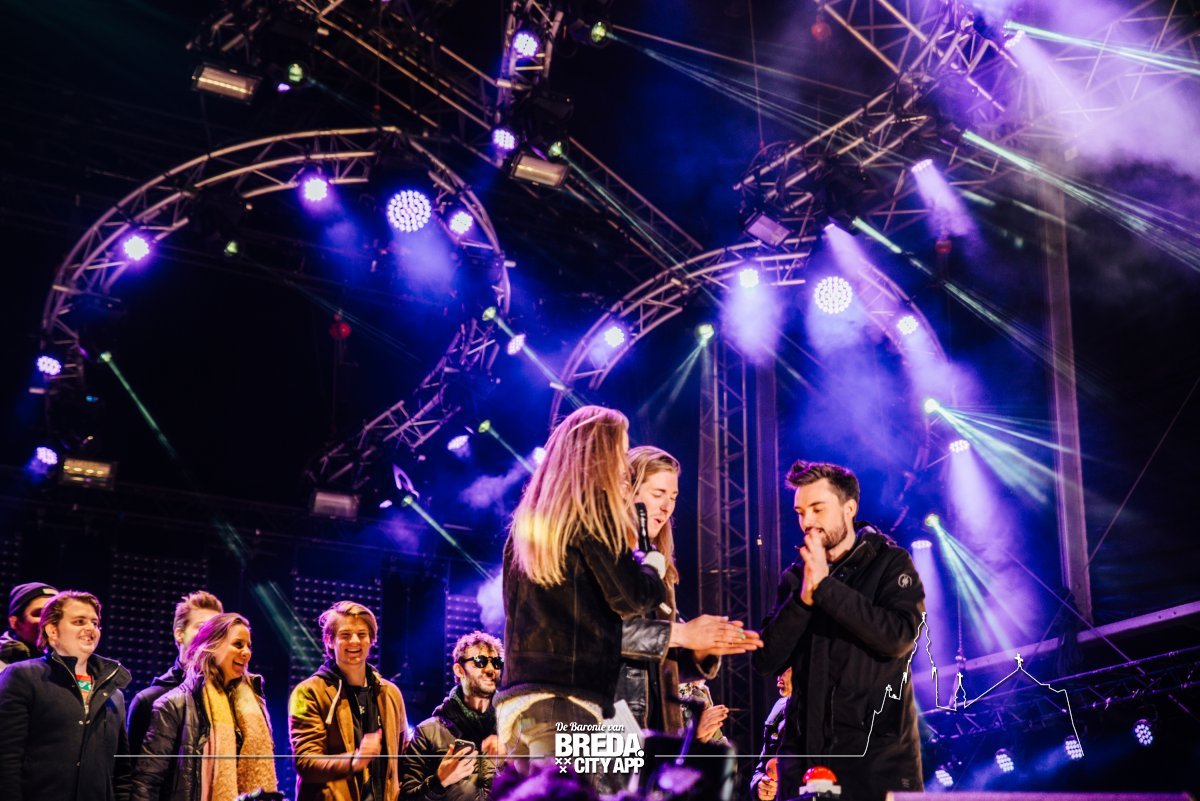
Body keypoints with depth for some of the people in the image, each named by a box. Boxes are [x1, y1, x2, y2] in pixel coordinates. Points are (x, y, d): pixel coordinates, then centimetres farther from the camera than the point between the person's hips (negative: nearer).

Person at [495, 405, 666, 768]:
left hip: (515, 695, 8)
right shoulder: (592, 509, -4)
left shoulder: (528, 518, 19)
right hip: (567, 696, -8)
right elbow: (630, 597, -6)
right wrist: (654, 570, 13)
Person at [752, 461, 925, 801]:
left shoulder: (890, 563, 1)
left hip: (877, 749, -3)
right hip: (806, 751, 4)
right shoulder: (795, 577, 11)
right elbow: (766, 660, 1)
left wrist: (824, 586, -16)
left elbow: (898, 637, -17)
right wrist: (804, 596, -11)